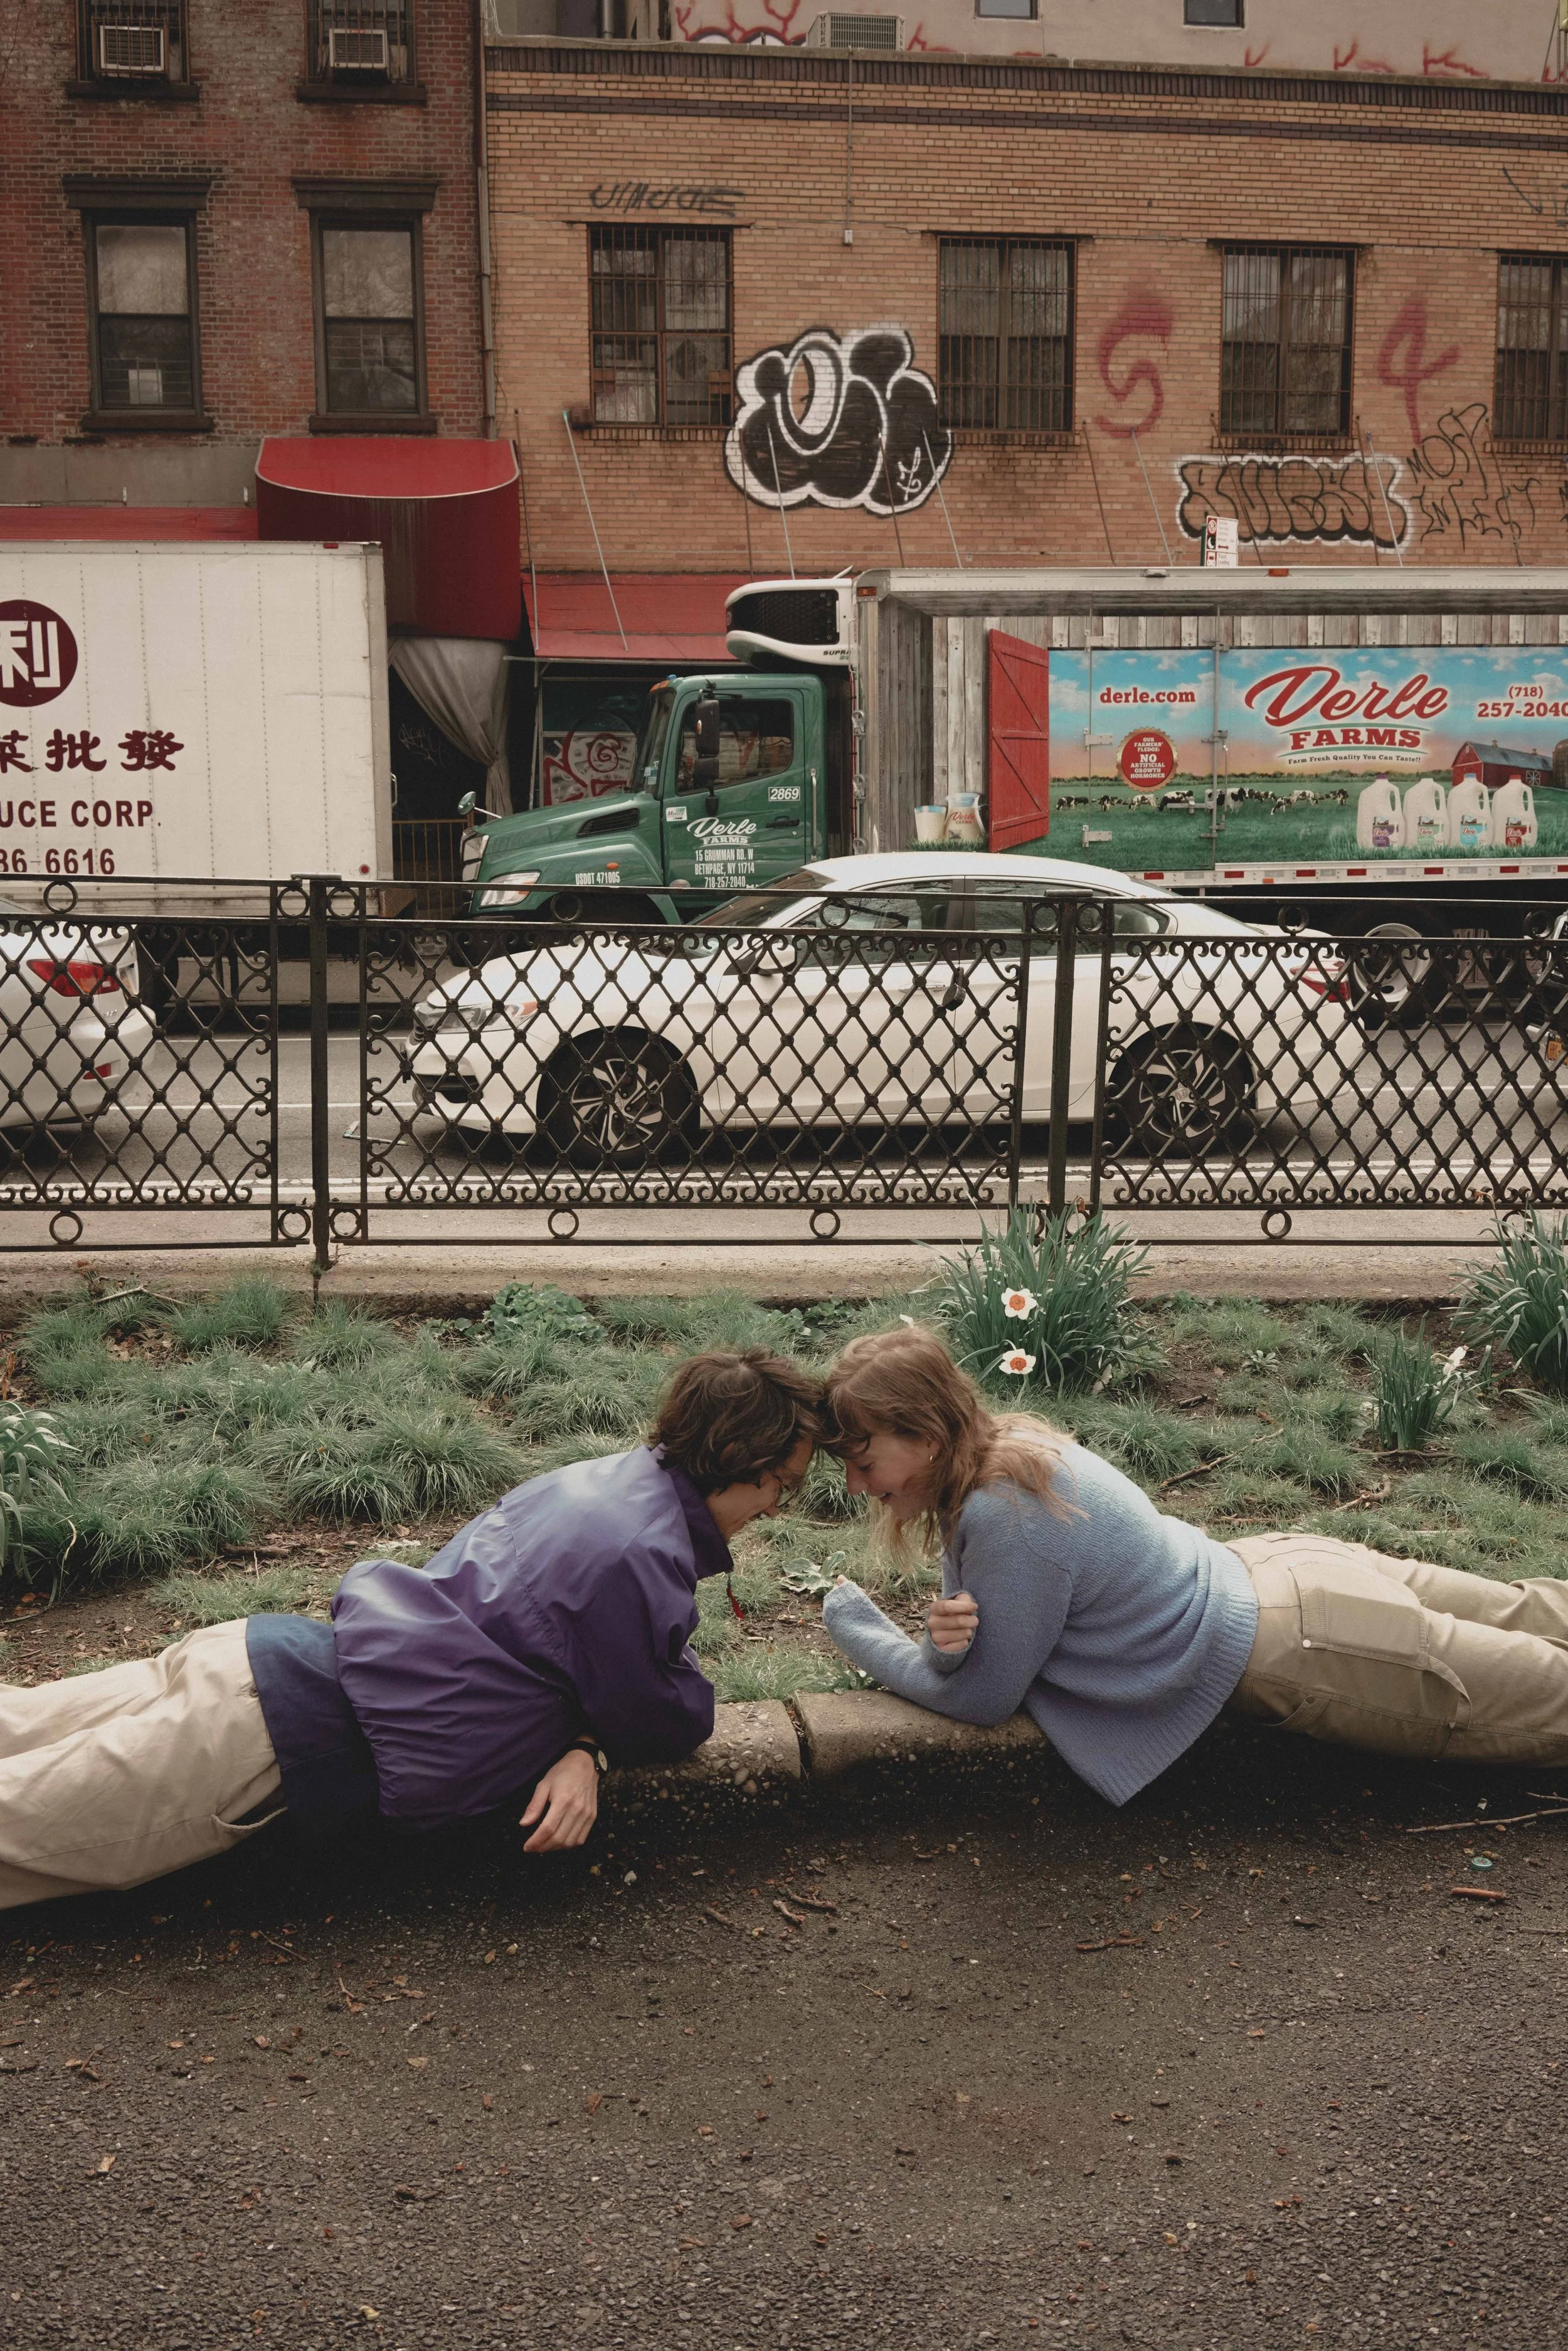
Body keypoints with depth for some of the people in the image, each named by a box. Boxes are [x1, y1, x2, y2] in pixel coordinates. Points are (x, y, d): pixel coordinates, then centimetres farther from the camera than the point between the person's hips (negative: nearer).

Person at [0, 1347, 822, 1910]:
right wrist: (683, 1672, 15)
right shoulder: (635, 1559, -20)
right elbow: (673, 1727, -7)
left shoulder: (609, 1476, 6)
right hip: (285, 1738, -8)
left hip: (266, 1654, 8)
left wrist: (580, 1746, -2)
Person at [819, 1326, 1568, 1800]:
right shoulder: (1002, 1447, -4)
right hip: (1267, 1571, 8)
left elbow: (978, 1696, -17)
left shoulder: (1007, 1517, -30)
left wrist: (852, 1624, -7)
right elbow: (961, 1659, 5)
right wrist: (948, 1637, -19)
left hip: (1300, 1656, -8)